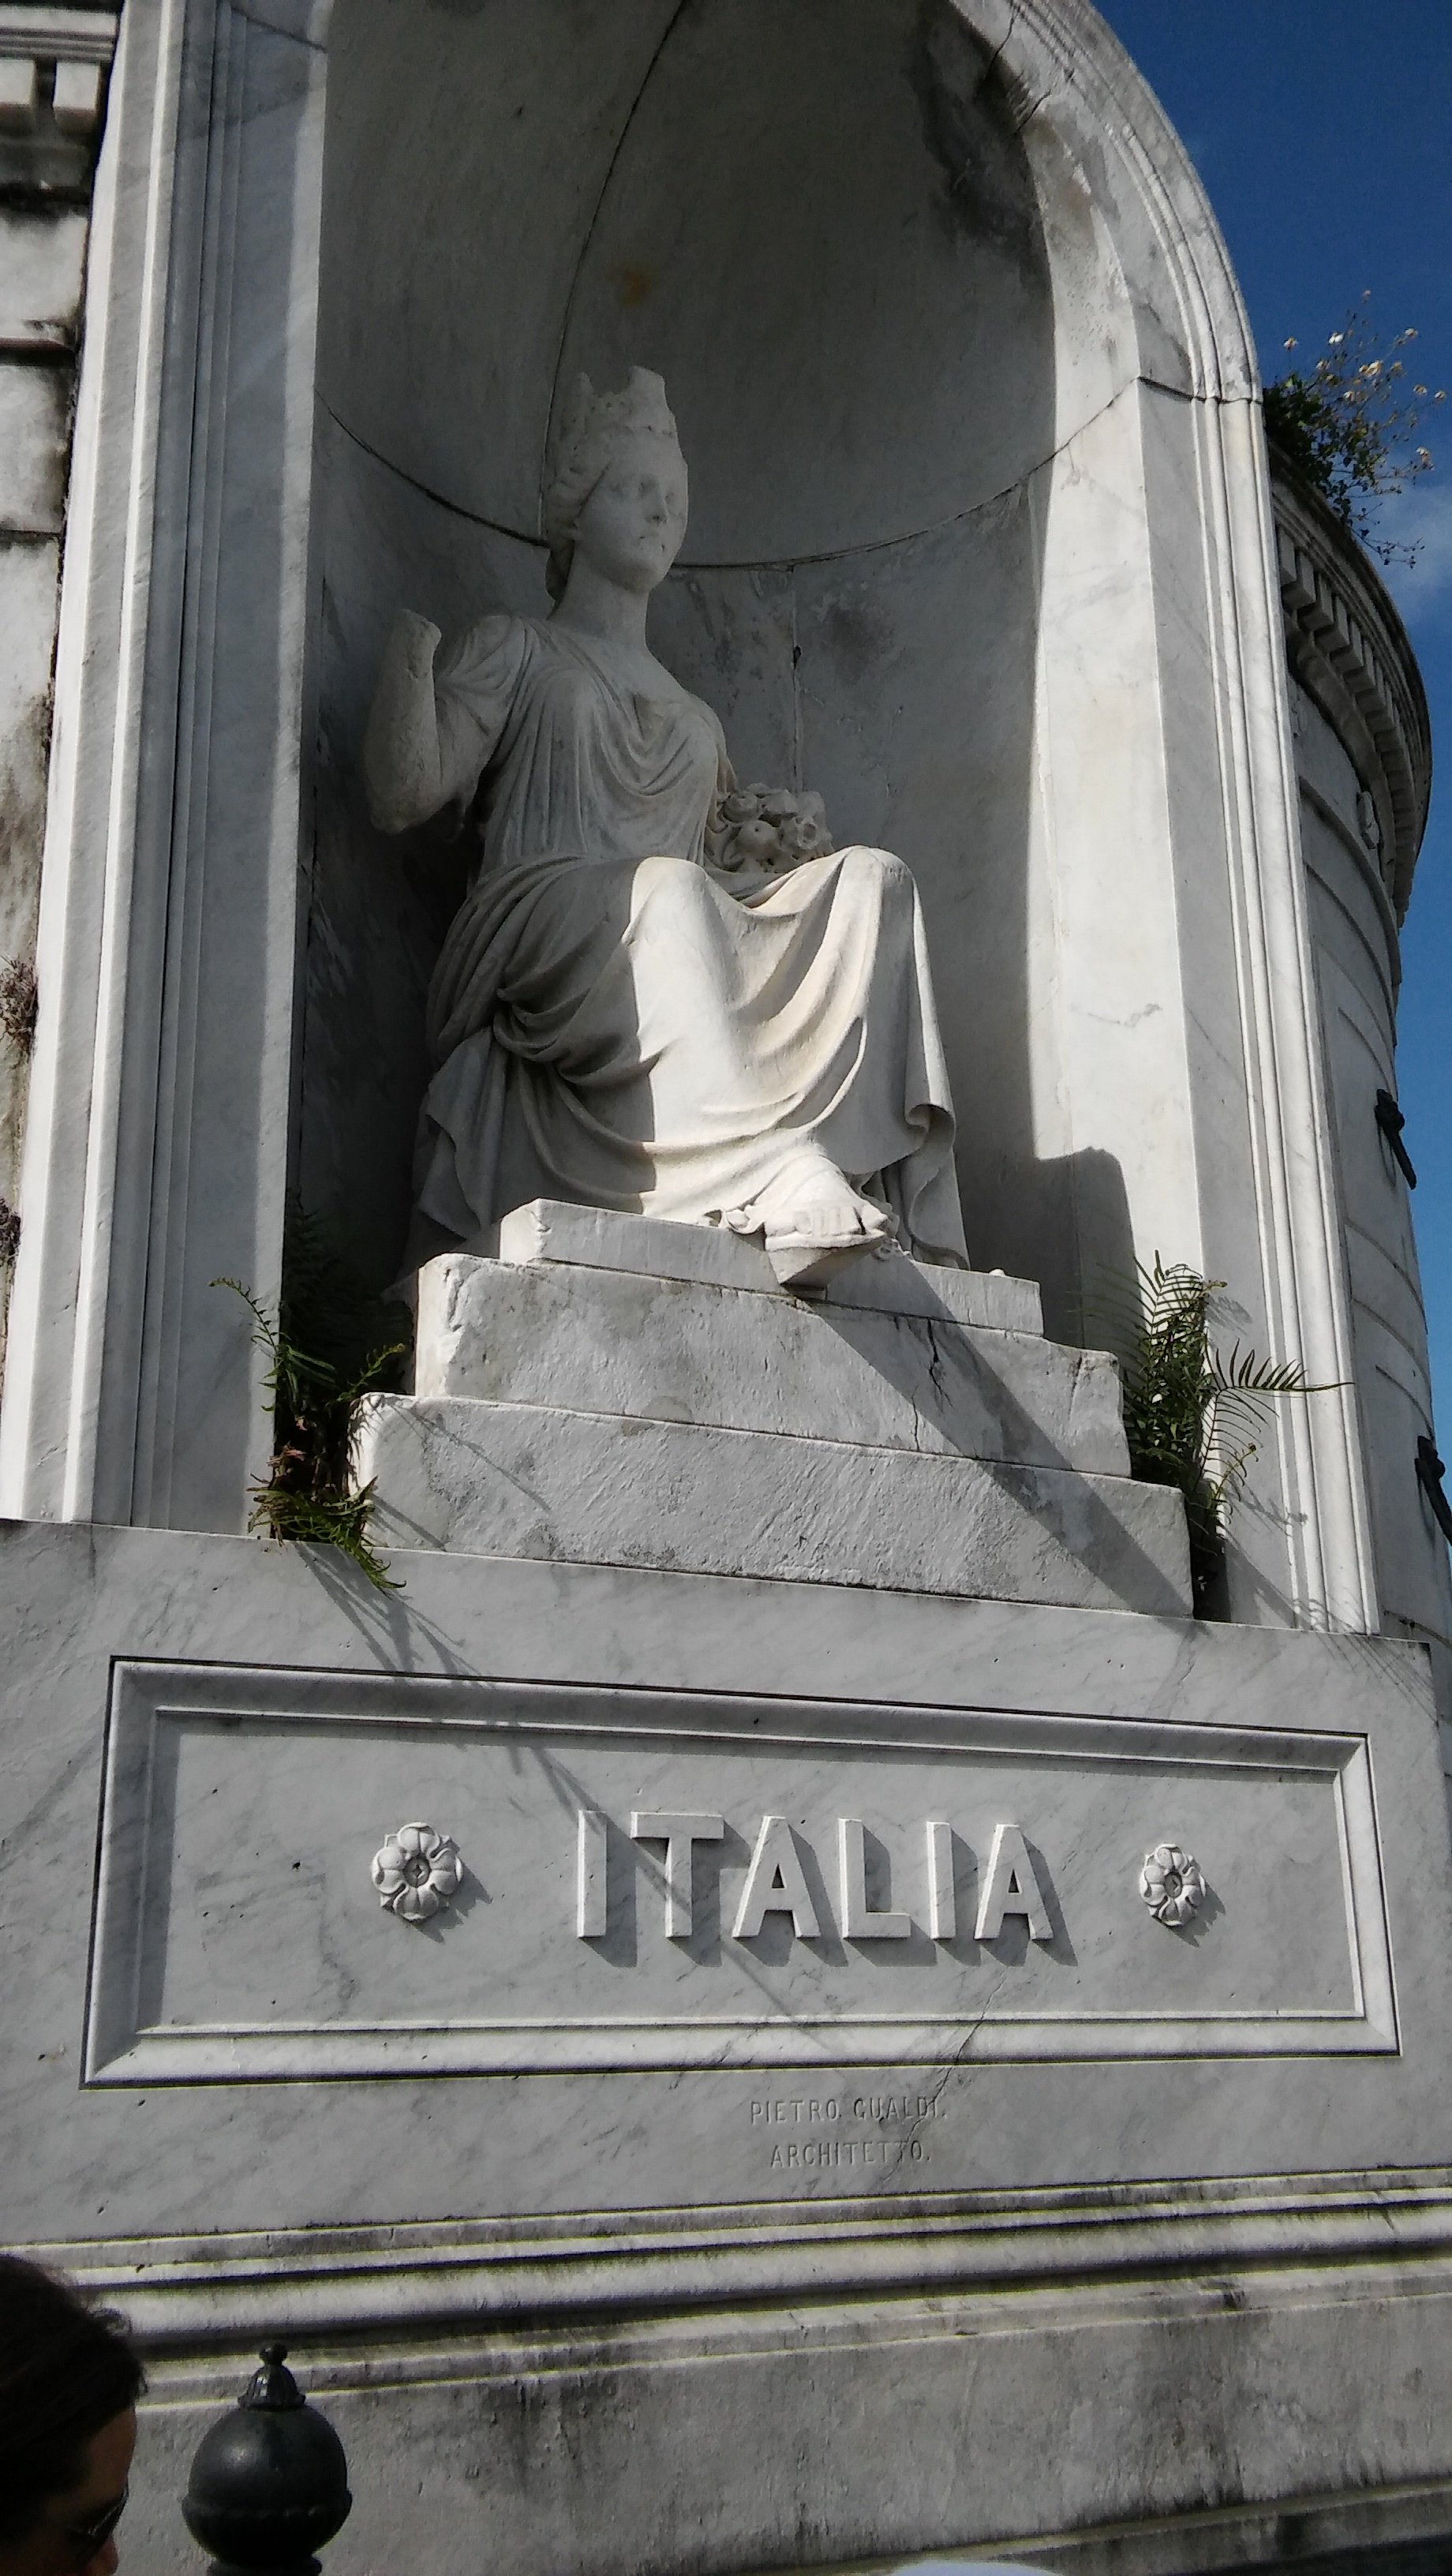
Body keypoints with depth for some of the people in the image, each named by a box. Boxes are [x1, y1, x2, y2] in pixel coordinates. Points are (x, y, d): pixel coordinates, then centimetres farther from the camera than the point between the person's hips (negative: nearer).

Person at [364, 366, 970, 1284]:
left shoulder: (693, 715, 33)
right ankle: (778, 1181, -52)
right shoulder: (517, 650, 18)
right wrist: (412, 655, -10)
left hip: (684, 943, 5)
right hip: (541, 932, -4)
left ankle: (858, 1169, -40)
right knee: (670, 891, -37)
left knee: (872, 880, -19)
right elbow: (404, 797, 3)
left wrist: (773, 834, 10)